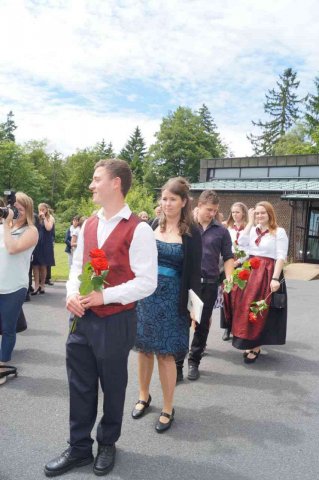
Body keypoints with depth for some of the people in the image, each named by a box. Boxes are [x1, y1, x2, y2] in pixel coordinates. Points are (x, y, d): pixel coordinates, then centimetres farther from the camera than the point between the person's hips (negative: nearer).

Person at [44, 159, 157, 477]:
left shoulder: (138, 230, -15)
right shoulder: (88, 225, 6)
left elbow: (146, 283, -17)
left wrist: (103, 296, -22)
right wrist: (72, 294, -6)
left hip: (116, 321, -5)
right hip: (82, 317, 6)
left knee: (112, 388, 16)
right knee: (80, 386, 16)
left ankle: (107, 444, 41)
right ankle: (79, 448, 38)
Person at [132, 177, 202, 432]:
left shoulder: (191, 233, -6)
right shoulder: (152, 226, 4)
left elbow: (194, 272, -6)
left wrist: (193, 305, -9)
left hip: (172, 298, -4)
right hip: (146, 293, 4)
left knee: (165, 353, 3)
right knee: (144, 347, 14)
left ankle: (168, 409, 22)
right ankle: (144, 396, 37)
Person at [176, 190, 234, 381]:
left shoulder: (221, 231, 5)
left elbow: (228, 257, 8)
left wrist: (229, 278, -7)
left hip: (209, 283, 2)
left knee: (203, 324, 11)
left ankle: (194, 362, 27)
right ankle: (177, 364, 9)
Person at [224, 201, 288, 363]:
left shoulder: (279, 232, -5)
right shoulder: (253, 230, 10)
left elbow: (281, 257, -10)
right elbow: (241, 243, -7)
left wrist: (275, 278, -19)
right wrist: (250, 222, -3)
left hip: (267, 273, -5)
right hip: (250, 271, 5)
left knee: (259, 311, -1)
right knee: (247, 308, 6)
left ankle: (256, 347, 10)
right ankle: (249, 343, 20)